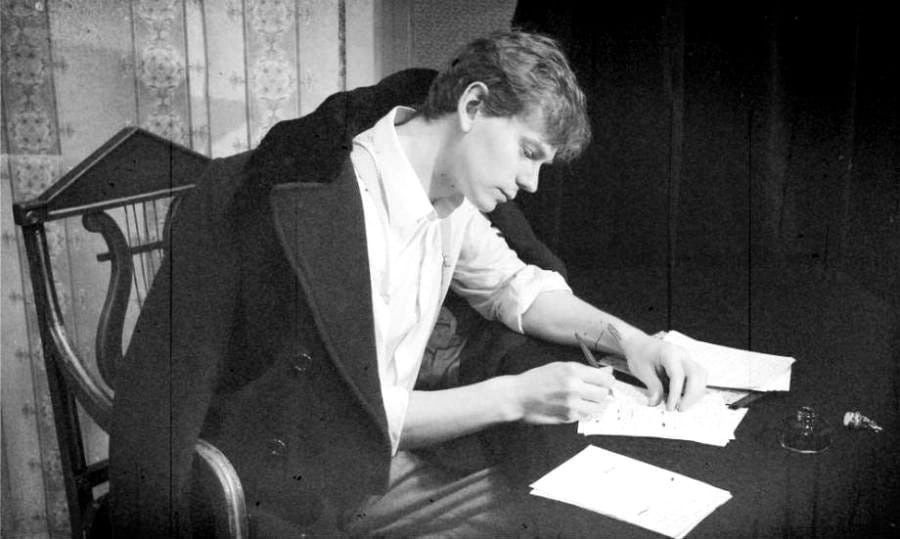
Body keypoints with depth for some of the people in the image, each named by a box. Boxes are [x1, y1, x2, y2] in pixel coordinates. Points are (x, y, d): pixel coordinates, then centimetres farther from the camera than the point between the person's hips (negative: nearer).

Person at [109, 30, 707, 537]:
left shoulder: (450, 190, 1)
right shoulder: (323, 202, -25)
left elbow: (513, 285, 18)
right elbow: (351, 412, -22)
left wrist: (627, 338, 3)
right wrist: (515, 397, -21)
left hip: (371, 466, 8)